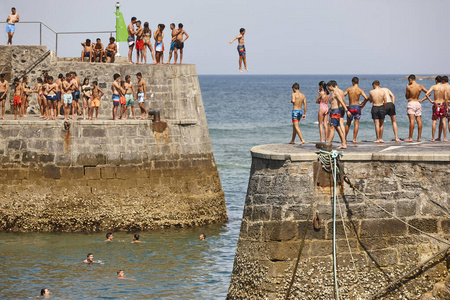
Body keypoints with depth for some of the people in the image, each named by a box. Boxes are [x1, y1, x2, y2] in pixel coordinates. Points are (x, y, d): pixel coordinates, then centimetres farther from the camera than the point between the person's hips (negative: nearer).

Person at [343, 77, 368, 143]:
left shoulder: (349, 89, 0)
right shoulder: (360, 90, -5)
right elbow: (366, 98, -14)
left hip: (350, 107, 2)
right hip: (357, 107, -2)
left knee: (348, 124, 15)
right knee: (356, 123, 2)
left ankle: (345, 138, 23)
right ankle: (354, 139, -4)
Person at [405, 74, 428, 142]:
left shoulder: (409, 87, -9)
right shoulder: (420, 86, 3)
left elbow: (407, 97, 2)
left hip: (411, 103, -5)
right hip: (418, 103, 5)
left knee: (412, 120, -11)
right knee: (419, 121, 5)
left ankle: (410, 138, -14)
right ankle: (419, 138, 6)